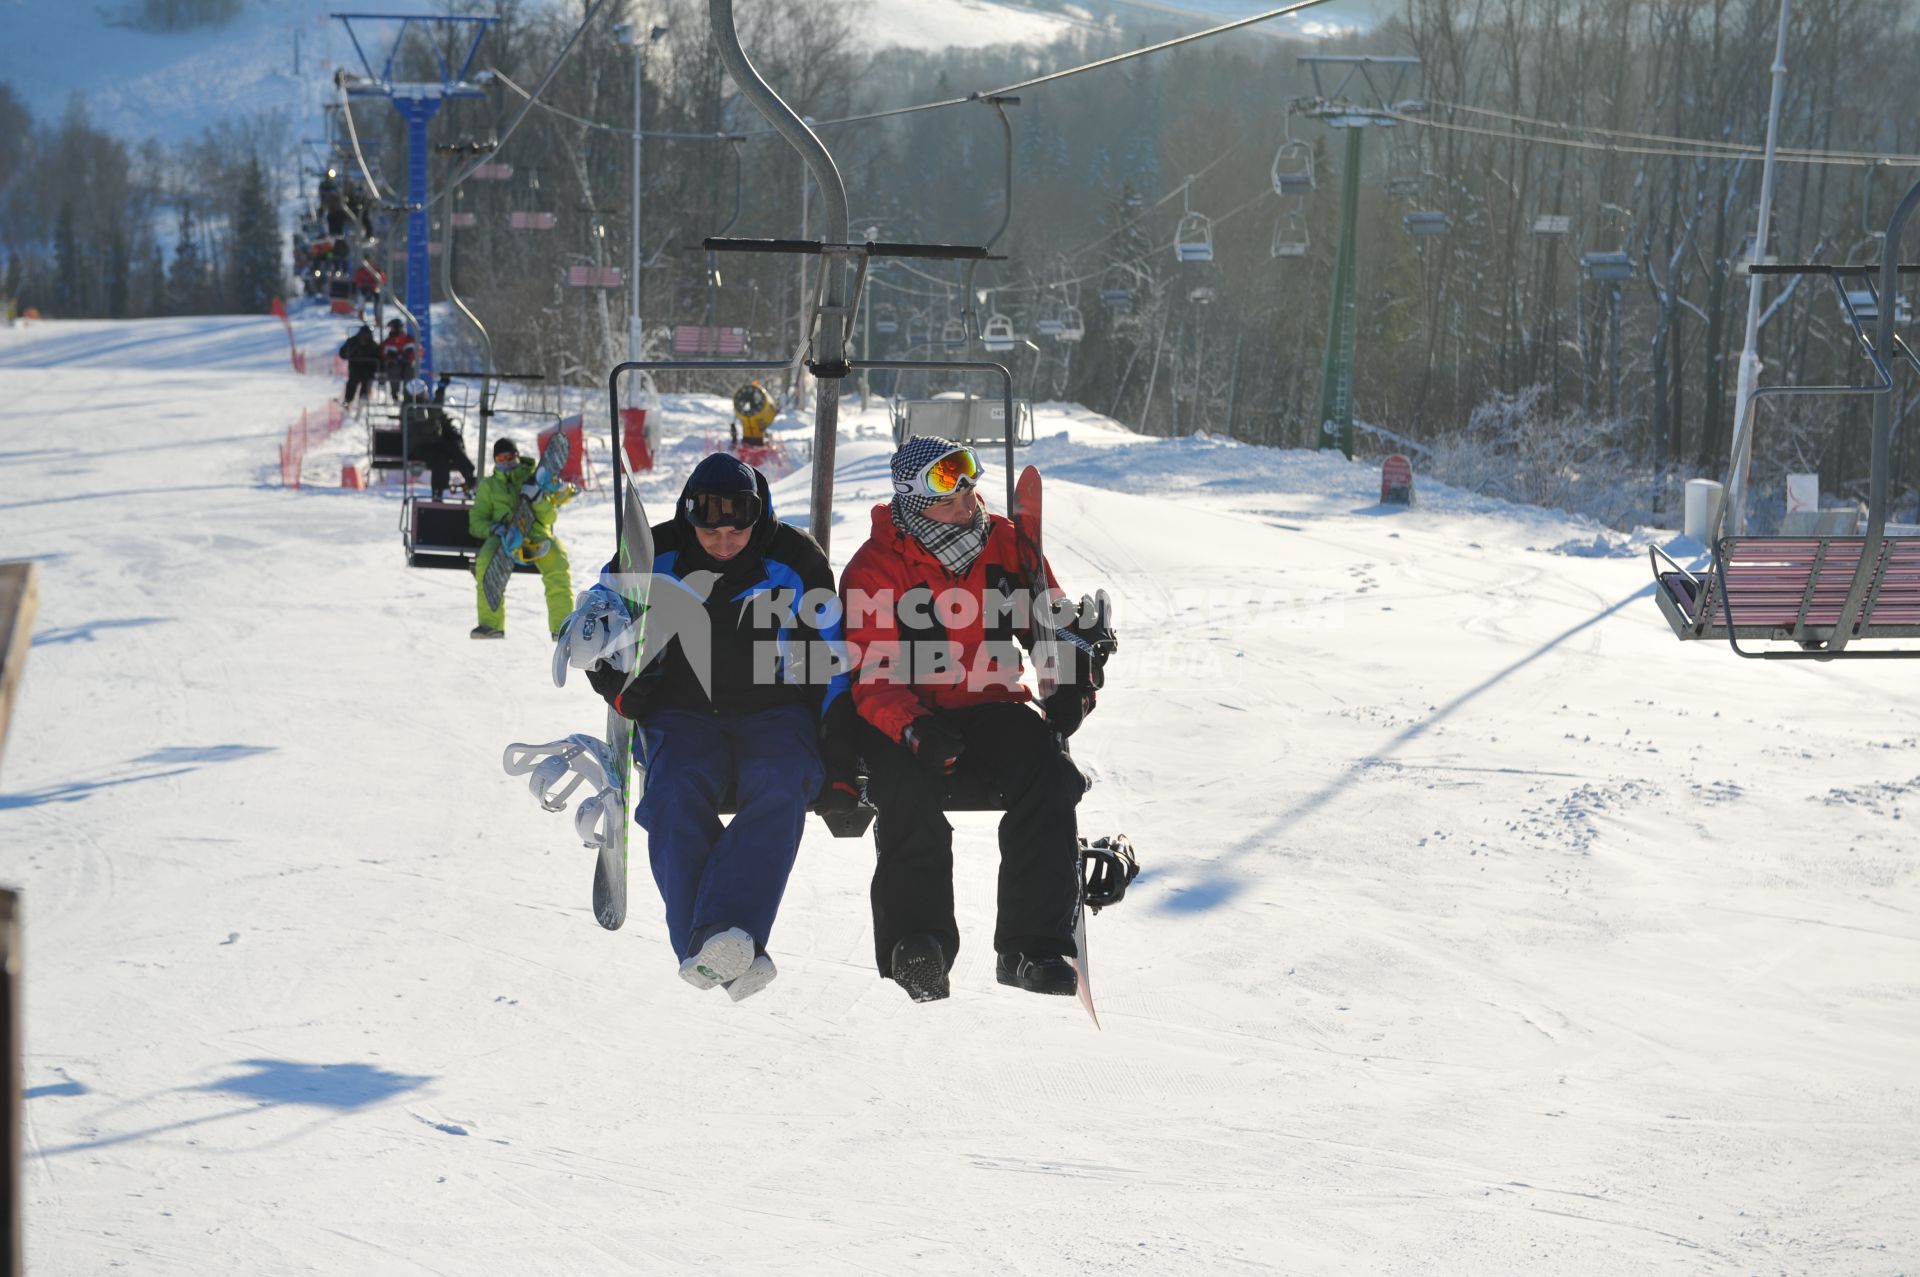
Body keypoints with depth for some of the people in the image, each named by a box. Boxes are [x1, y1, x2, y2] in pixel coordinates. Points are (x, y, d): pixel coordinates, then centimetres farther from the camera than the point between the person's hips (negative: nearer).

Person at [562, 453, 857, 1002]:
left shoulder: (795, 561, 1)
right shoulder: (656, 556, 3)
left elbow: (830, 667, 7)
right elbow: (587, 628, 15)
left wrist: (839, 765, -2)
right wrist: (619, 684, -5)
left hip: (774, 712, -1)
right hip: (681, 713, 1)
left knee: (779, 789, -35)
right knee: (674, 792, -33)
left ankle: (731, 933, -52)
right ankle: (705, 948, -48)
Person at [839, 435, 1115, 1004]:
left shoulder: (1005, 543, 2)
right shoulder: (875, 569, -8)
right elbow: (869, 677, -15)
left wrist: (1072, 685, -8)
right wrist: (915, 730, -34)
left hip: (992, 709, 3)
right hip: (905, 719, -3)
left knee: (1047, 775, -26)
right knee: (911, 791, -34)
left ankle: (1032, 947, -22)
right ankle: (917, 947, -29)